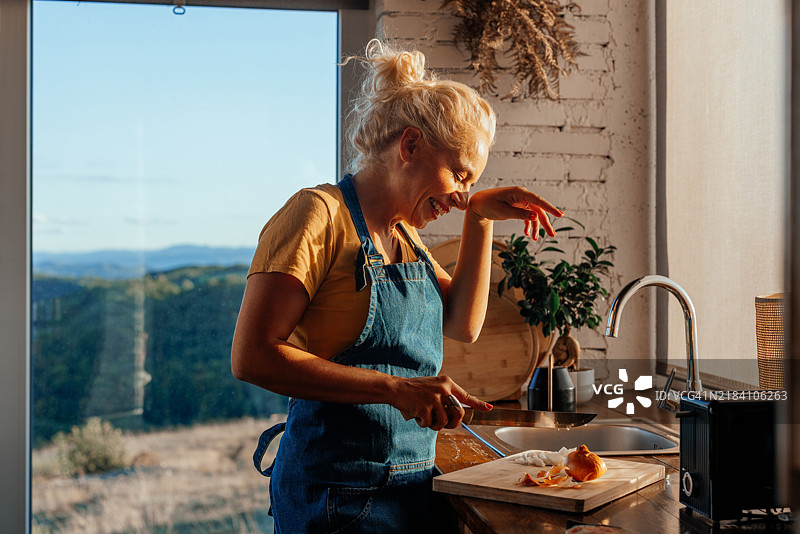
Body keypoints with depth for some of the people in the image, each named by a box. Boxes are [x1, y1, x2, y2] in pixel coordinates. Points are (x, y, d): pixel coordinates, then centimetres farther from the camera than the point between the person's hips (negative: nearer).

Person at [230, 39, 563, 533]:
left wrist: (479, 219, 4)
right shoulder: (320, 214, -14)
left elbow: (464, 324, 11)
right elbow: (252, 355, -22)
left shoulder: (403, 233, 13)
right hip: (341, 494, -8)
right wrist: (395, 388, -27)